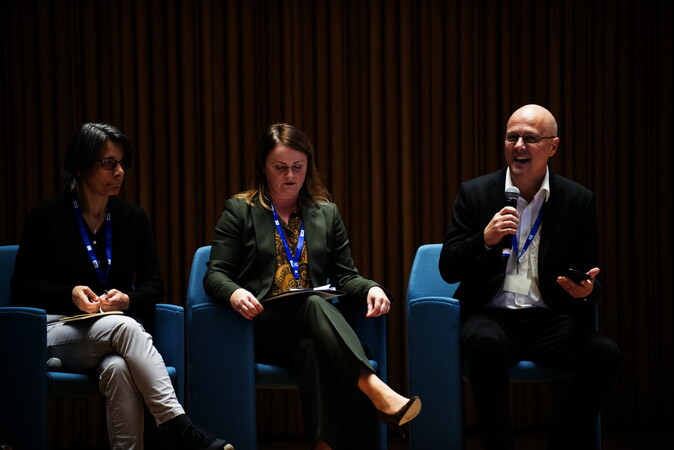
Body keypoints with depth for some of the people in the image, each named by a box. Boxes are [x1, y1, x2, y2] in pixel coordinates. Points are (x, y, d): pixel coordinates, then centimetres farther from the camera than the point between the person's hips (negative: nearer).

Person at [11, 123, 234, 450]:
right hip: (60, 330, -3)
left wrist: (128, 299, -12)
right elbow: (23, 285, 1)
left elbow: (154, 285, 11)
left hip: (117, 330, 3)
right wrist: (71, 294, -16)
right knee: (124, 327, -37)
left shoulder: (132, 218, 10)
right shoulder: (48, 215, 1)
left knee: (118, 369, -37)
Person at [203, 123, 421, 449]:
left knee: (313, 346, -38)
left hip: (311, 327, 2)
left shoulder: (326, 213, 20)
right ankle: (376, 390, -55)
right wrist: (234, 293, -22)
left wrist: (370, 288, -7)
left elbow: (345, 276, 17)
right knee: (314, 303, -37)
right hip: (261, 329, -2)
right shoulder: (240, 210, 11)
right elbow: (215, 275, 3)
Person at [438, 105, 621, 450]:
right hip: (491, 316, -1)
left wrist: (586, 290, -12)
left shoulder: (579, 201, 8)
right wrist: (485, 240, -16)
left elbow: (590, 277, 13)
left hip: (550, 319, 2)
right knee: (485, 344, -36)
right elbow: (448, 270, 2)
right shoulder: (475, 194, 6)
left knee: (605, 355, -26)